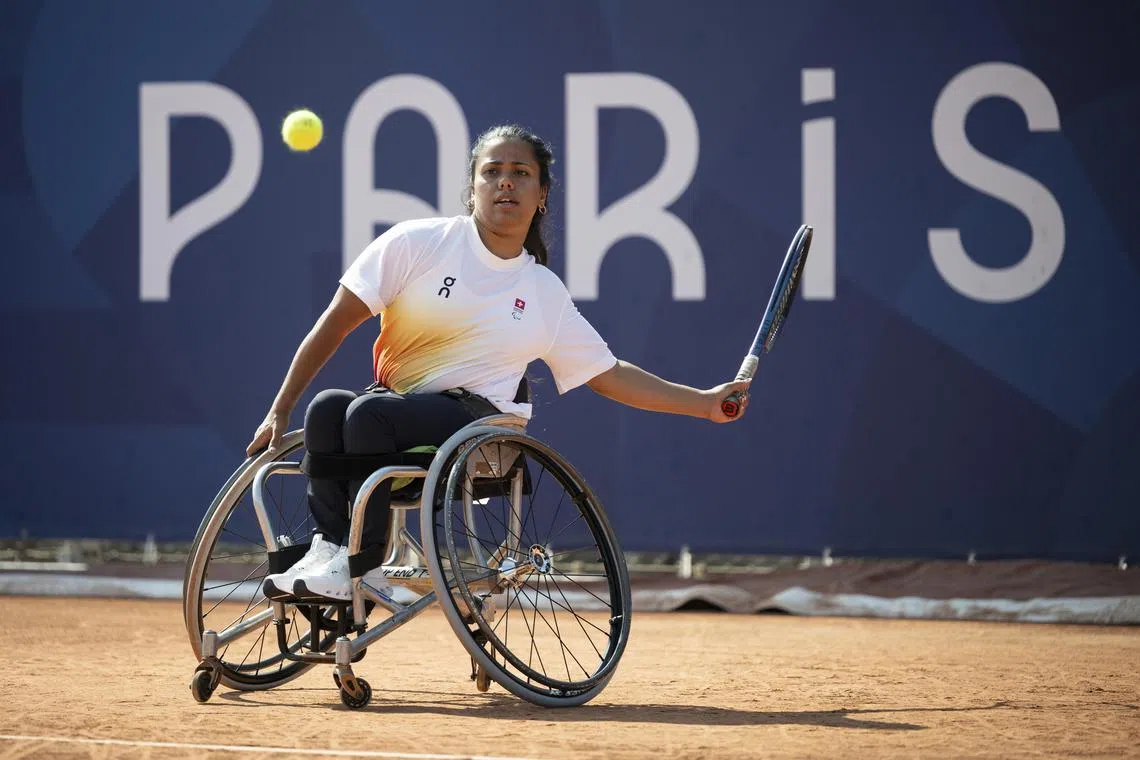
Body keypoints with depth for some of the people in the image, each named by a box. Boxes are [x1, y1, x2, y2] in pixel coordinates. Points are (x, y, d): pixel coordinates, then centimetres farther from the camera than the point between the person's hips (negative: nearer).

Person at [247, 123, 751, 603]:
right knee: (326, 408, -32)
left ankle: (363, 566, -29)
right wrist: (280, 411, -3)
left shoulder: (545, 293, 11)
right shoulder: (417, 243, 2)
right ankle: (329, 549, -32)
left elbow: (609, 376, 19)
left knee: (370, 412, -32)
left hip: (481, 419, -1)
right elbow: (335, 324, 1)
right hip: (395, 409, 1)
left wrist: (704, 403, 12)